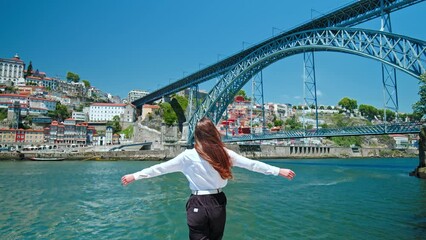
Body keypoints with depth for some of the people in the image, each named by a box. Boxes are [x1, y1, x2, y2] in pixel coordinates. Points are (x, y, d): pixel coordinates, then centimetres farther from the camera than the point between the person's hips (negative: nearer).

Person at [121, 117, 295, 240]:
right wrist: (279, 171, 7)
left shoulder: (188, 156, -7)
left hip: (198, 205, -2)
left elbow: (160, 168, -2)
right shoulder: (224, 153, -3)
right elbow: (252, 164, 0)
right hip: (218, 204, 3)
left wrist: (135, 176, 8)